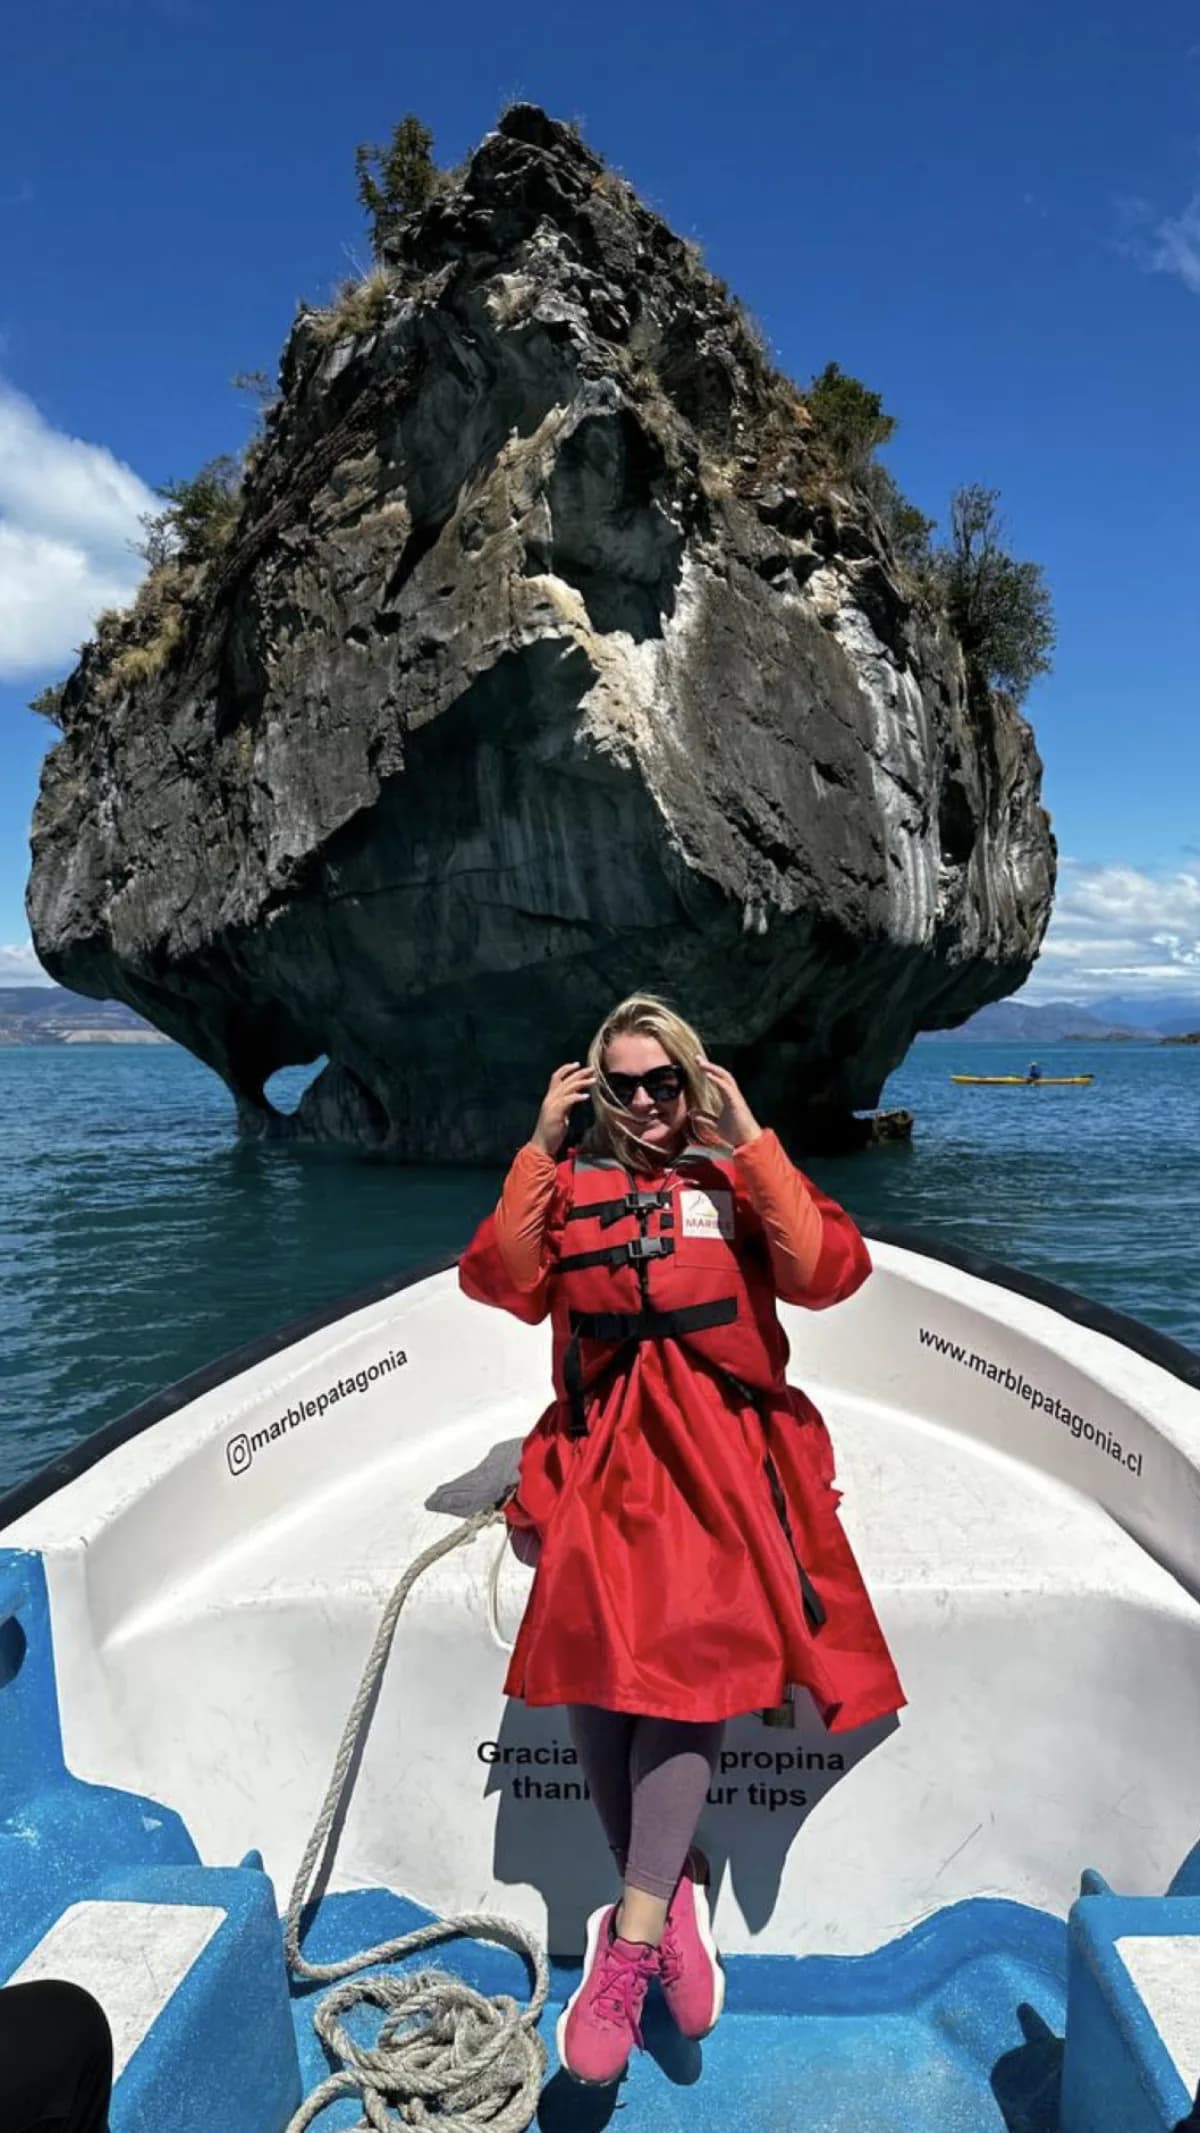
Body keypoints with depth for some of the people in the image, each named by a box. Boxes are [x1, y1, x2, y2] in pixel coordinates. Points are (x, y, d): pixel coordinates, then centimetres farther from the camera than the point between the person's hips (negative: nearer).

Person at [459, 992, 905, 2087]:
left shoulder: (739, 1174, 8)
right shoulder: (571, 1181, 12)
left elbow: (829, 1273, -8)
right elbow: (502, 1283, -3)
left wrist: (751, 1141, -10)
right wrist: (541, 1147, -6)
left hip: (719, 1450, -1)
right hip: (604, 1449, 1)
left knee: (692, 1647, -20)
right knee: (590, 1652, -16)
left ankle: (633, 1936, -9)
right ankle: (673, 1895, 5)